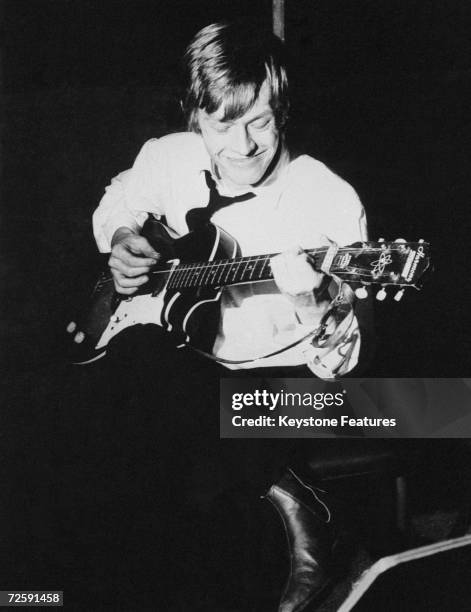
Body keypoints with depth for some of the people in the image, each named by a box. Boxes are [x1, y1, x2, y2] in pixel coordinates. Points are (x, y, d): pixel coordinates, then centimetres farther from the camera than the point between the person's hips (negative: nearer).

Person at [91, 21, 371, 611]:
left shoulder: (330, 202, -18)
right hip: (190, 357, 5)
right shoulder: (167, 159, -5)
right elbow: (116, 204, 20)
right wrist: (123, 241, -3)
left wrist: (316, 306, -38)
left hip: (280, 373, -5)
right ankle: (286, 494, -10)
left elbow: (340, 365, -16)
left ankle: (299, 515, -2)